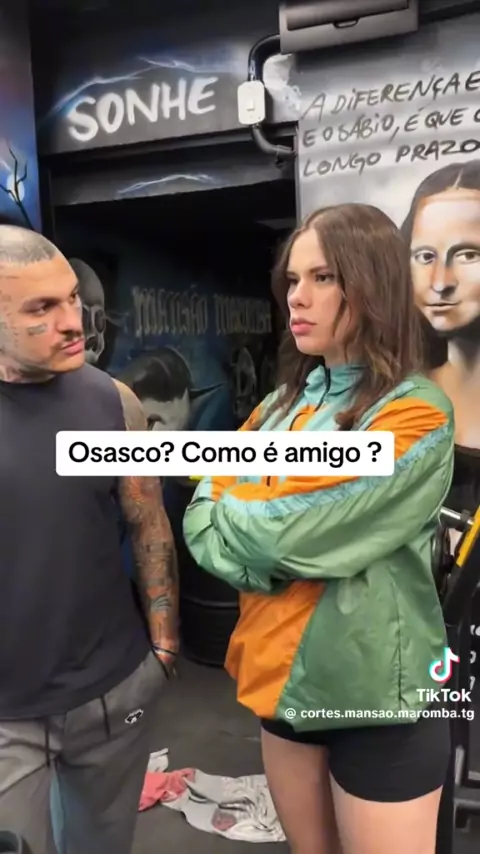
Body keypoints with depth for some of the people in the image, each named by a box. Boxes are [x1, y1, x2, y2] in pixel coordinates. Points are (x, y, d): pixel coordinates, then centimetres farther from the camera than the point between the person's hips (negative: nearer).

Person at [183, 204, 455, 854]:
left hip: (374, 692, -6)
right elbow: (202, 524, 1)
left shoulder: (415, 413, -16)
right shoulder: (284, 403, 6)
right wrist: (269, 534, -16)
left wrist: (232, 498, -5)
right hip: (281, 674, 6)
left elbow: (282, 528, -24)